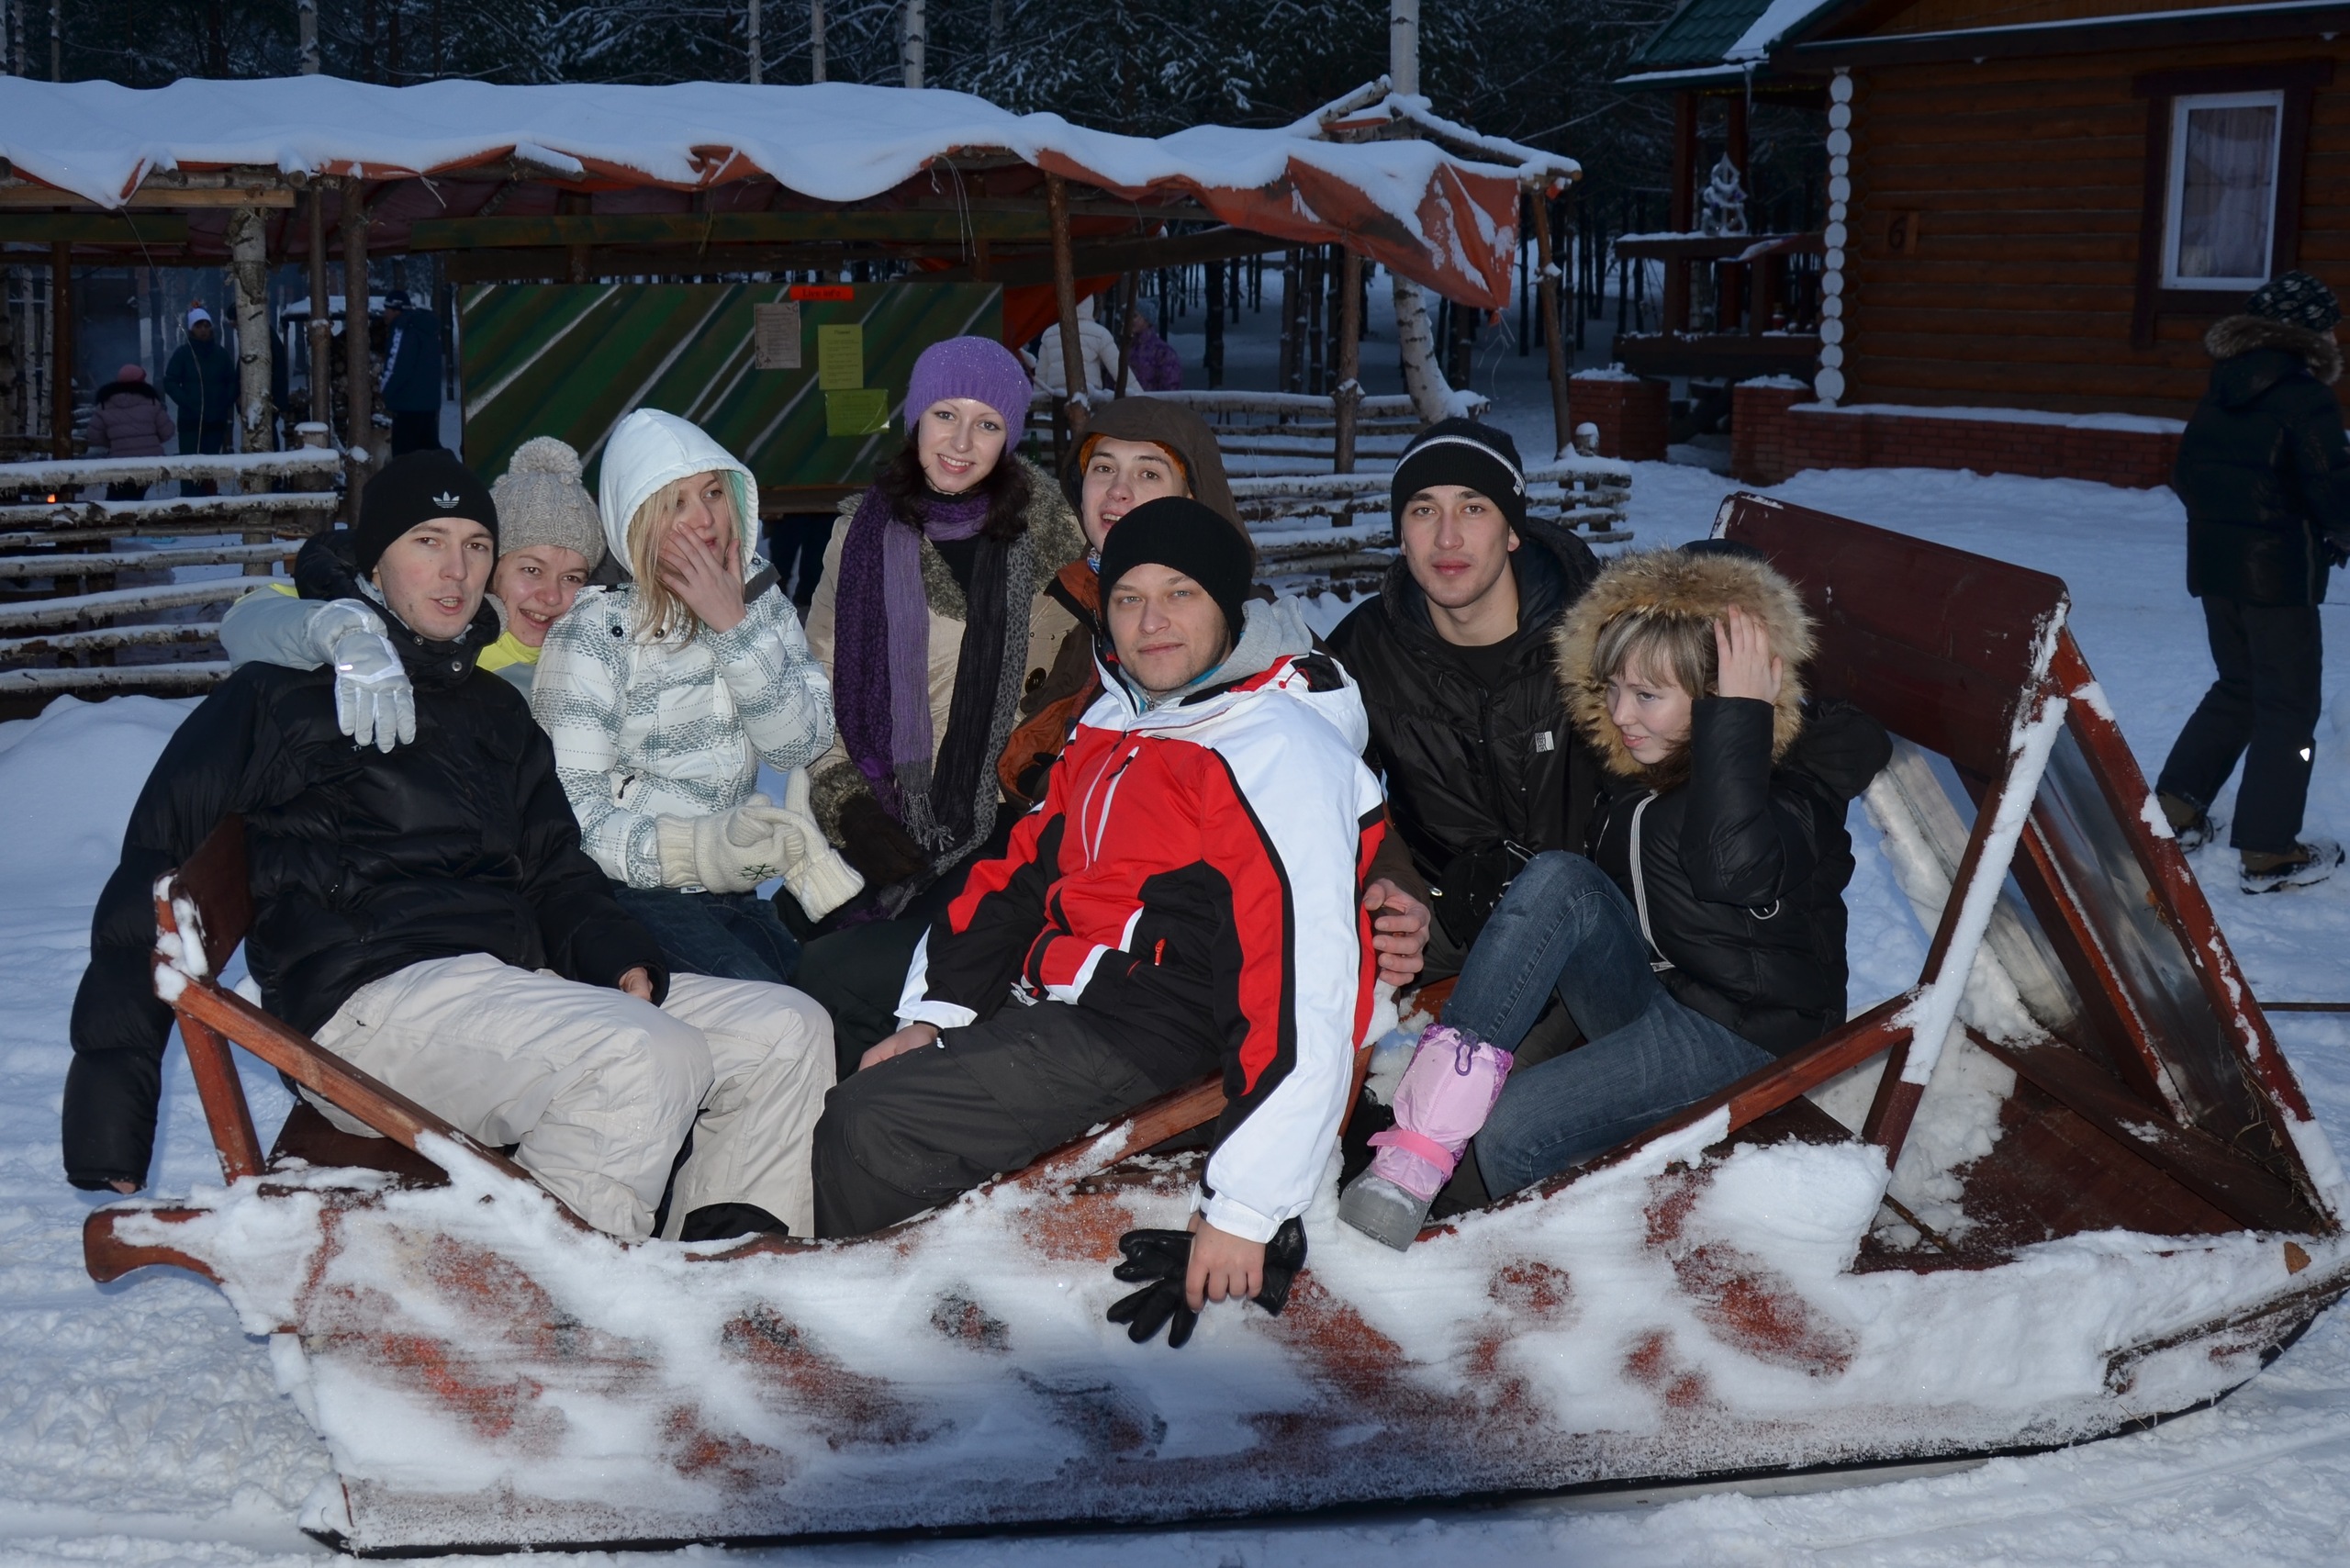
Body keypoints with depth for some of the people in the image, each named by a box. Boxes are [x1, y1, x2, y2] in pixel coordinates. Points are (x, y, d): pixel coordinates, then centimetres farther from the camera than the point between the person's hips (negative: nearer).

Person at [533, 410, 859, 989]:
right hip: (640, 892, -5)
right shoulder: (594, 632, -6)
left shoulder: (760, 598, 11)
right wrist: (697, 849, -28)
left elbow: (801, 745, -1)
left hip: (747, 890, 5)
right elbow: (574, 813, -13)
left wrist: (734, 626, -12)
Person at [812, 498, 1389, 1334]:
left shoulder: (1283, 754, -16)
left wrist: (1245, 1207, -27)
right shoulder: (1113, 723, 12)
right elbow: (1022, 871, 17)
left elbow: (1306, 984, -23)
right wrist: (935, 1013, 3)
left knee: (866, 1130, -22)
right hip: (1041, 997, 10)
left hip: (1139, 1034, -10)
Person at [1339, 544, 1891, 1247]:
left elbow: (1731, 870, -38)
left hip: (1738, 1031, -7)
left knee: (1500, 1135, -29)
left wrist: (1739, 715, -32)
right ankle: (1424, 1138, -32)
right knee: (1558, 877, -25)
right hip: (1641, 995, 7)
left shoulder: (1796, 778, -15)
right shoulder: (1641, 762, 8)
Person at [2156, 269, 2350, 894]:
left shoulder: (2221, 391, 7)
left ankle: (2174, 808, 20)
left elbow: (2186, 474, 12)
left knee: (2237, 687, 21)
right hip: (2279, 571, -7)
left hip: (2214, 561, 7)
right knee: (2289, 704, 2)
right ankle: (2266, 852, 2)